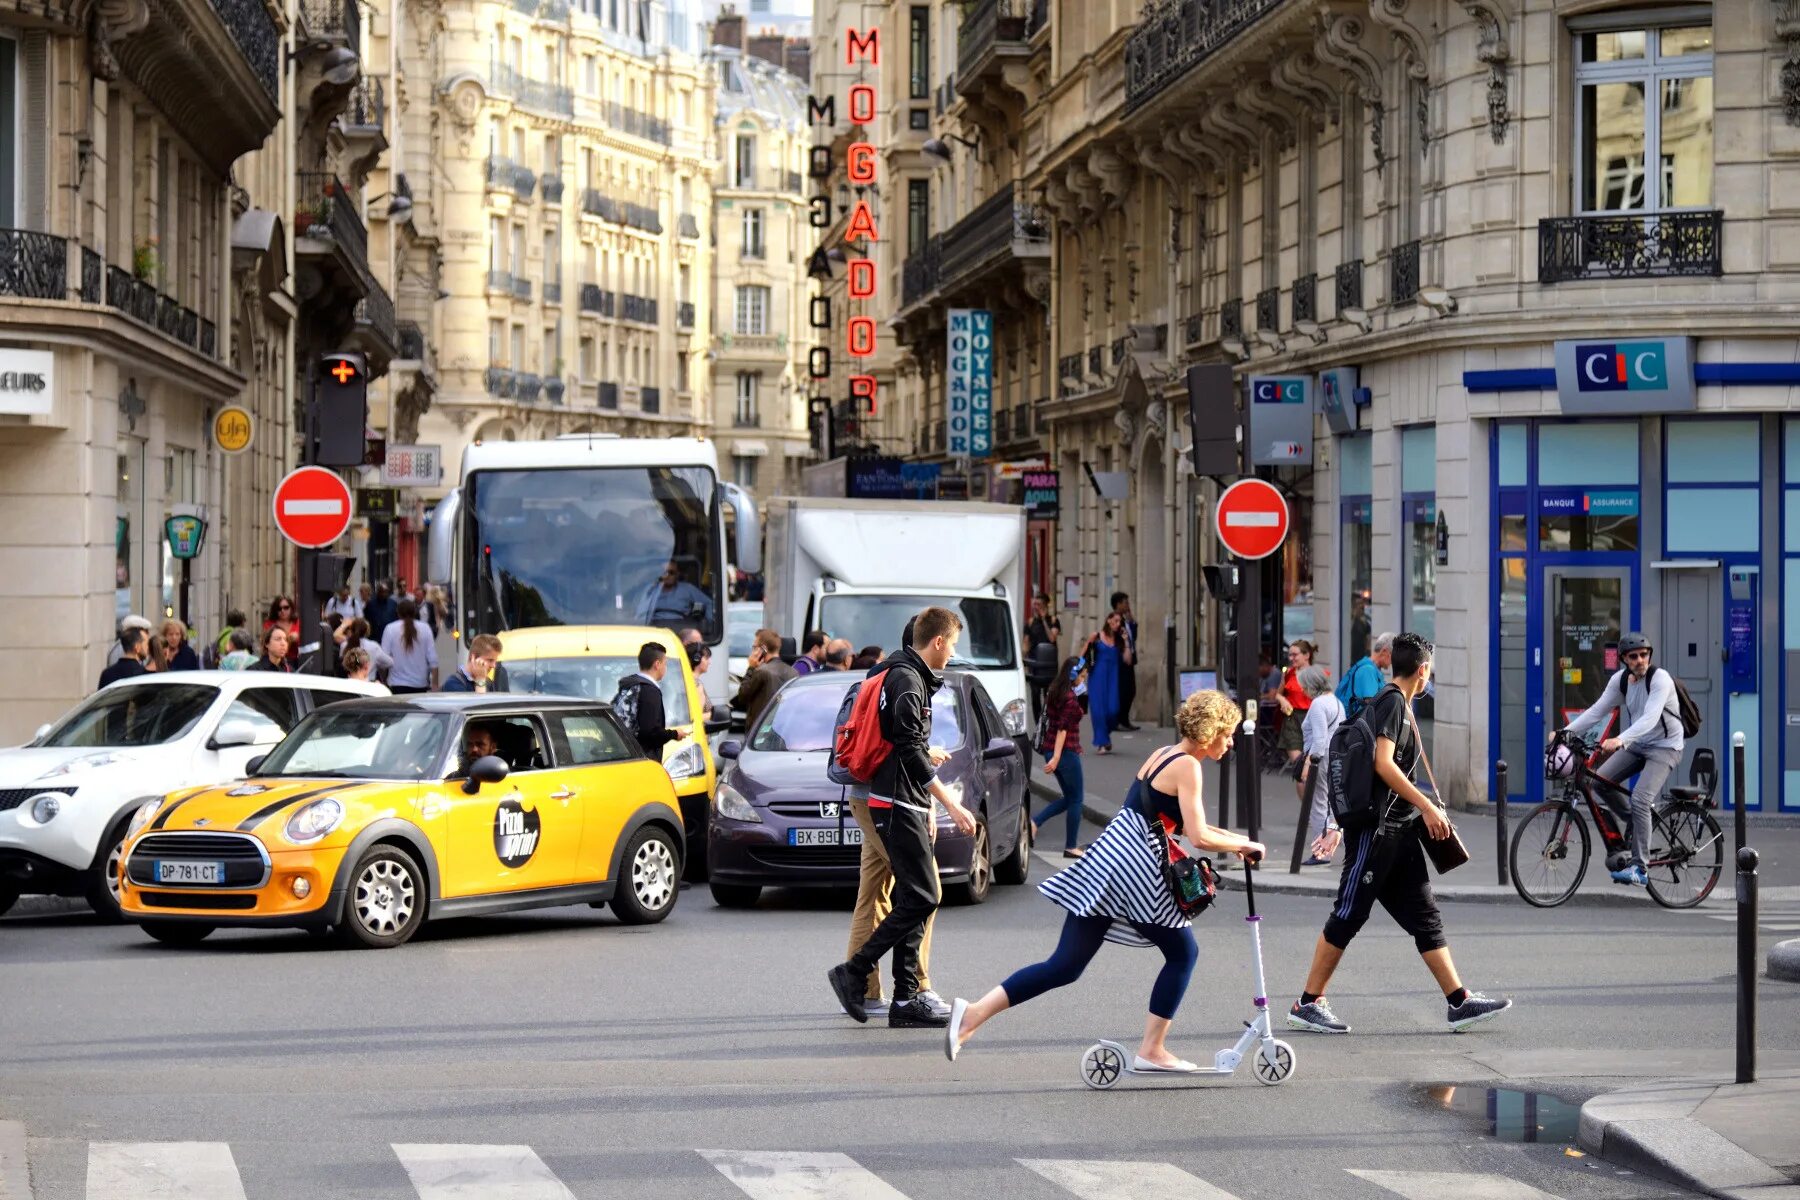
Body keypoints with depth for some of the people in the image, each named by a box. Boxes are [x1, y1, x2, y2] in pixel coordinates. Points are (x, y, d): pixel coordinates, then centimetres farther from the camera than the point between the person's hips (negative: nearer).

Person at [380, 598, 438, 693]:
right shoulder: (425, 628, 1)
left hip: (398, 684, -2)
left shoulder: (390, 629, -4)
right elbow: (433, 660, 0)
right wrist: (435, 684, 5)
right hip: (421, 684, 2)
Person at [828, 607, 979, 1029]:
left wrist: (927, 809, 25)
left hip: (907, 806, 11)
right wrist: (950, 804, -19)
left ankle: (906, 1000, 7)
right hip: (897, 807, -11)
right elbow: (910, 751, -19)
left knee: (913, 900, 7)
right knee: (921, 899, -12)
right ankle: (853, 972, -8)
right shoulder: (906, 679, -13)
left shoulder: (914, 678, 19)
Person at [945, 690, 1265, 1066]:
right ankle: (1152, 1050, 11)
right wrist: (1243, 845, 0)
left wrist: (1229, 839, 22)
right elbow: (1199, 838, -14)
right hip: (1135, 868, -8)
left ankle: (973, 1013, -7)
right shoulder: (1187, 767, -8)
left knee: (1065, 966, 4)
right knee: (1182, 953, 11)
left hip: (1107, 859, 8)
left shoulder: (1162, 754, 20)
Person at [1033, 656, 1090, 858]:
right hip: (1066, 751, -9)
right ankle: (1071, 847, 6)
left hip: (1050, 748, 9)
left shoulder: (1053, 692, 11)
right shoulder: (1070, 697, -16)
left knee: (1070, 797, 18)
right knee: (1076, 798, 3)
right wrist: (1056, 757, -24)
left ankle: (1034, 823, 6)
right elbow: (1062, 728, -21)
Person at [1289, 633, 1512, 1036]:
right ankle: (1307, 1004, 1)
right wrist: (1427, 806, -19)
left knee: (1425, 917, 6)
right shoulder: (1393, 702, -11)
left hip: (1400, 832, 10)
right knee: (1348, 916, -5)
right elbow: (1383, 763, -21)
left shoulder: (1395, 703, 18)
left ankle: (1460, 1002, 5)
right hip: (1375, 829, -10)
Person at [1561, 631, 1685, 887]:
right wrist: (1566, 731, -15)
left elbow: (1650, 718, -34)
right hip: (1635, 745, 7)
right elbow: (1597, 711, -2)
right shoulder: (1620, 680, 0)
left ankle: (1640, 869, -21)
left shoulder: (1660, 679, -20)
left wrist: (1620, 740, -48)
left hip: (1664, 747, -7)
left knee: (1639, 799, -23)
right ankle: (1636, 823, 13)